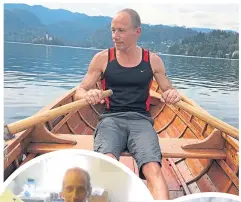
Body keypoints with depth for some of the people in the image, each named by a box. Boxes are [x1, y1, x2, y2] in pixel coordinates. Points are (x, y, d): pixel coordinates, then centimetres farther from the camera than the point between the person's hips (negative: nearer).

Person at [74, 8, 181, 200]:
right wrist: (88, 95, -16)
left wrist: (173, 94, -8)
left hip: (141, 120, 1)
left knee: (153, 168, -30)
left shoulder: (153, 60, 10)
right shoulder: (102, 58, 8)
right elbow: (79, 92, 9)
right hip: (111, 119, 0)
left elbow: (169, 90, 18)